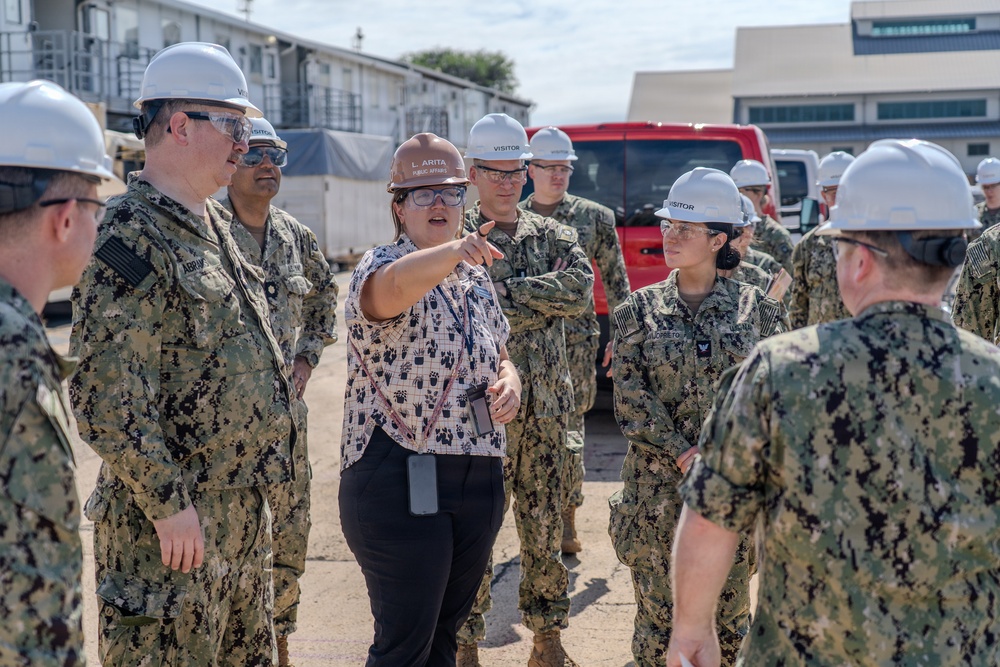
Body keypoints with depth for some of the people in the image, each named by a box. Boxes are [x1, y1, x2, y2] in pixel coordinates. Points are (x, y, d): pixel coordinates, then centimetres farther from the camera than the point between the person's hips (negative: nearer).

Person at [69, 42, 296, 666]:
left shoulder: (214, 226, 13)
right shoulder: (131, 237, -18)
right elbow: (107, 395, -23)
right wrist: (168, 502, -21)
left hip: (244, 512, 9)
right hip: (176, 520, -9)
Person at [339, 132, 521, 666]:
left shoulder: (476, 277, 13)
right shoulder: (381, 266, -10)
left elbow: (500, 359, 23)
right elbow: (393, 286, -36)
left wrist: (509, 383, -1)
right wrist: (452, 251, -55)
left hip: (479, 478, 7)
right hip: (399, 479, -7)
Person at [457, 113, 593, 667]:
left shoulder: (552, 235, 11)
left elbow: (582, 287, -9)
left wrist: (505, 292, -14)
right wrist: (545, 296, -14)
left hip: (545, 407, 3)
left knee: (544, 524, 11)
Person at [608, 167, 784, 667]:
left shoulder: (755, 307, 3)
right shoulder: (639, 310, 3)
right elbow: (631, 399, -3)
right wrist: (683, 456, -12)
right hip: (658, 488, 0)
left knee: (730, 615, 7)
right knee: (658, 613, 4)